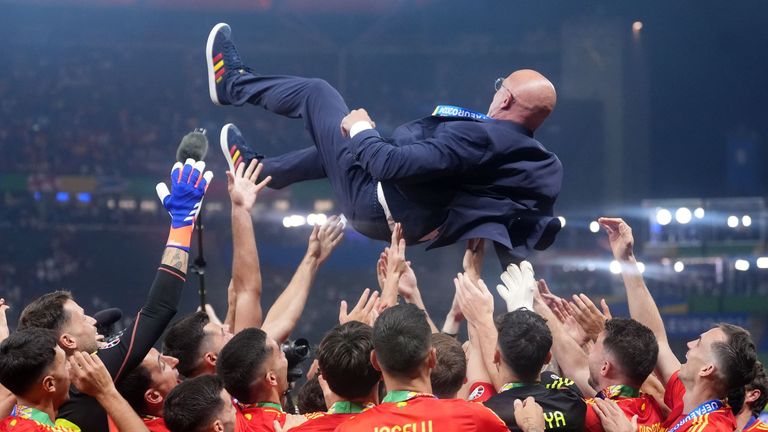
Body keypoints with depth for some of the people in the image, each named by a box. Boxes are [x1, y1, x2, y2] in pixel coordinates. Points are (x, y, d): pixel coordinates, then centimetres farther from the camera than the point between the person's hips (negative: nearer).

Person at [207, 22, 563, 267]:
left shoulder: (477, 136, -32)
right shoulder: (534, 159, -9)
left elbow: (391, 164, -32)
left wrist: (360, 130, -12)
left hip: (377, 206, -7)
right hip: (418, 226, 7)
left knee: (316, 92, 8)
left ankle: (233, 85, 30)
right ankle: (258, 171, 44)